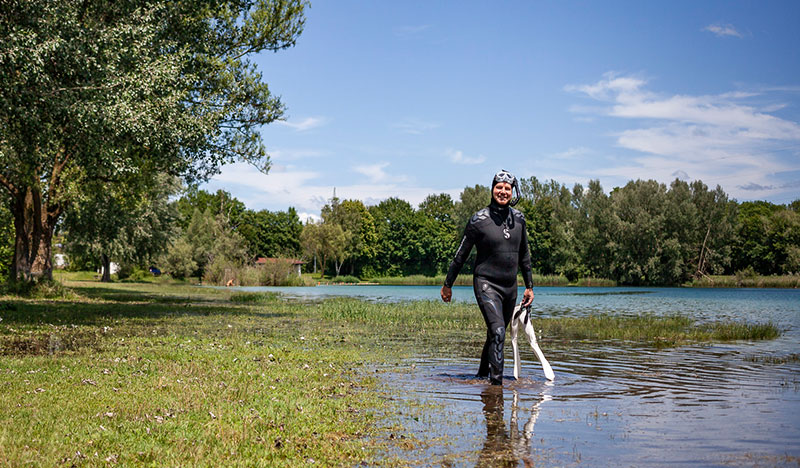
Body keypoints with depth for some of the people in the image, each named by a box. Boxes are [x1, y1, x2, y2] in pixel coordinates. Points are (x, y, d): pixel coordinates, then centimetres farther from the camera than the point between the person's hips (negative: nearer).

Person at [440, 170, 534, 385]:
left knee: (497, 333, 13)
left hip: (510, 286, 6)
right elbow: (461, 254, -1)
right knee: (497, 331, -20)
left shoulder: (518, 218, 7)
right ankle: (496, 382, -18)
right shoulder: (479, 219, -8)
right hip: (486, 284, -5)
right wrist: (447, 284, 3)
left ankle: (483, 375, 31)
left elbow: (524, 254, 18)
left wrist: (529, 286, 18)